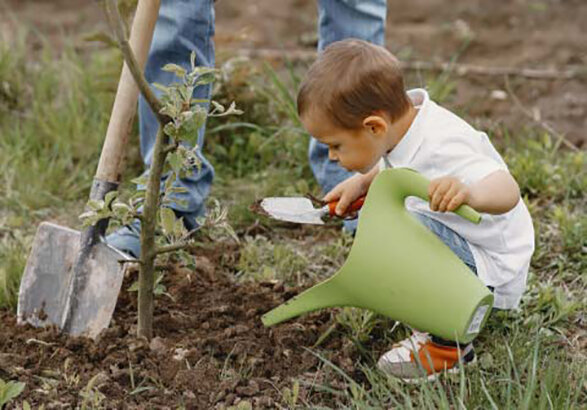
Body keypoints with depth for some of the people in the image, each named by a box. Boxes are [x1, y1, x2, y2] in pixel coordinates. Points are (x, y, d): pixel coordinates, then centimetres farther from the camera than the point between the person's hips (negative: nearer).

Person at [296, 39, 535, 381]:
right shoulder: (405, 111, -4)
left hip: (494, 271, -10)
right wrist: (362, 183, 4)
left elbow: (507, 191, -44)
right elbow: (392, 166, 20)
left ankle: (451, 345, -16)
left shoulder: (442, 148, -32)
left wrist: (469, 193, -64)